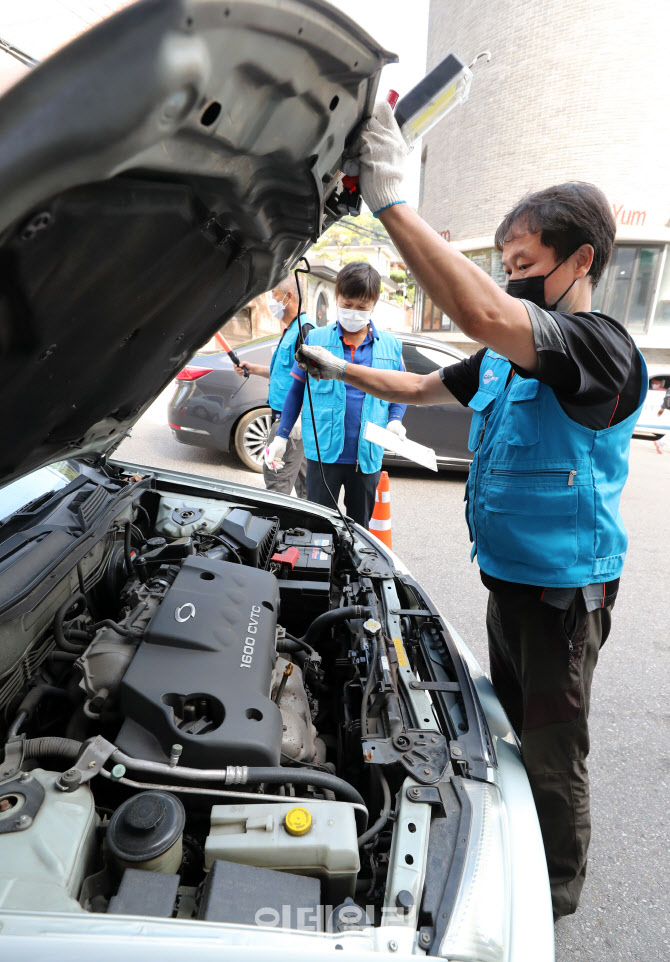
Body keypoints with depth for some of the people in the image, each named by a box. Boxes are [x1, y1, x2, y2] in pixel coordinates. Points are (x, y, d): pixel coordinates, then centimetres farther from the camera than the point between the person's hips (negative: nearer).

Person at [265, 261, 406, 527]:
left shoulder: (390, 345, 5)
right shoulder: (315, 339, 1)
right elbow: (297, 389, 6)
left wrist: (395, 421, -7)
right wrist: (281, 436, 3)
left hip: (367, 456, 2)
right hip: (323, 453, -1)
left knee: (359, 528, 16)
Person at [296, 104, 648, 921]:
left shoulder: (600, 347, -23)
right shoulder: (508, 357, 7)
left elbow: (481, 314, -41)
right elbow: (423, 388, 17)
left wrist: (391, 201, -38)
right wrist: (342, 371, 12)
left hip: (563, 588, -9)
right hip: (508, 576, 9)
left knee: (551, 748, 11)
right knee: (509, 724, 26)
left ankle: (558, 886, 39)